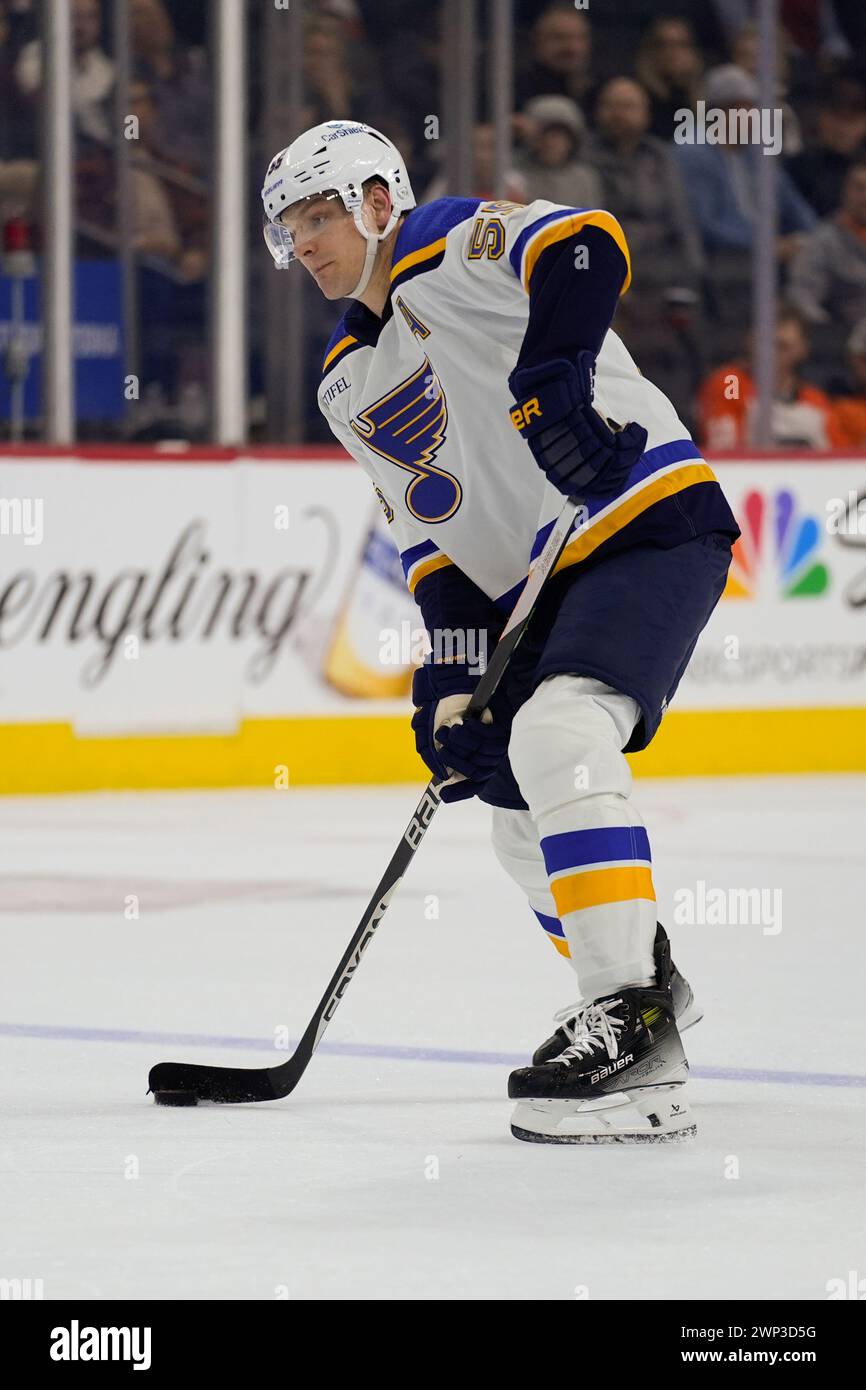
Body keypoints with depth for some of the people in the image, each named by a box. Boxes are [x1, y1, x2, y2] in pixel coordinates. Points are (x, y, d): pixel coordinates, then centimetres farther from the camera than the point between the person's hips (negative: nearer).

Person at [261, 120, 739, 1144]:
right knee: (520, 820, 15)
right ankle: (647, 985, 36)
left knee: (558, 735, -28)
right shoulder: (350, 388, 16)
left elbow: (585, 249, -28)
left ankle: (630, 1023, -30)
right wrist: (449, 666, 1)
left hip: (650, 524, -10)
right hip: (536, 587, 10)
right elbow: (429, 533, 14)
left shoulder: (449, 247, -8)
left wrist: (552, 378, -41)